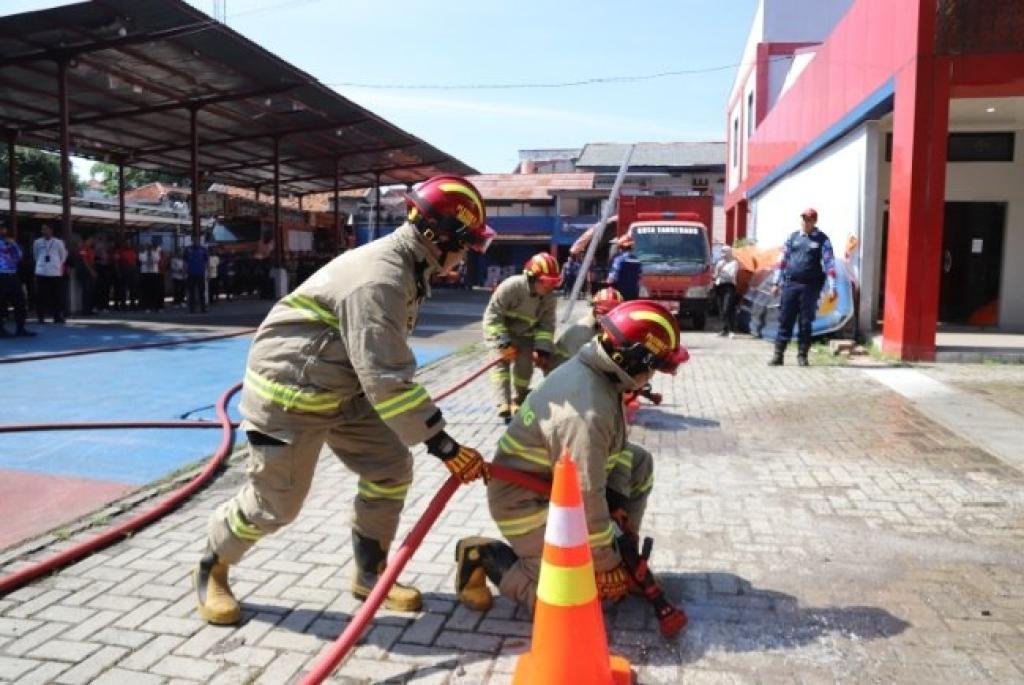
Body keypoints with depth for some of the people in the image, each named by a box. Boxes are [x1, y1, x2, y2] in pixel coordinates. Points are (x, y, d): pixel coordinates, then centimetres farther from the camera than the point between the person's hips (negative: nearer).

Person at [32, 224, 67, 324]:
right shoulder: (37, 242, 4)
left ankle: (58, 316, 9)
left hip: (55, 272, 0)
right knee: (41, 296, 0)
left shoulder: (58, 242, 1)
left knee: (57, 296, 2)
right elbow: (35, 255, 18)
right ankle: (40, 317, 6)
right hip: (41, 272, 0)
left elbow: (63, 255, 14)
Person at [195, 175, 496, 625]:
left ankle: (370, 574, 22)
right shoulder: (379, 279, -30)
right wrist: (444, 446, -28)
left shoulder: (406, 267, 2)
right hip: (289, 390, -9)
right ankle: (212, 569, 31)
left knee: (391, 469, 4)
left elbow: (385, 364, 14)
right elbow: (386, 379, -32)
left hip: (343, 387, 9)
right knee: (275, 503, 2)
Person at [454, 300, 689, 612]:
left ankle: (619, 550, 20)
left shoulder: (594, 370, -6)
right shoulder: (585, 414, -35)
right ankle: (486, 558, 2)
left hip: (556, 477, 10)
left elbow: (616, 442, 8)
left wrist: (618, 496, -1)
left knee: (639, 462, 10)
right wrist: (605, 564, -17)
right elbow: (585, 499, -29)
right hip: (528, 502, -9)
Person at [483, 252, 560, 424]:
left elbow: (547, 325, -10)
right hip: (499, 330, -4)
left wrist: (543, 349, -23)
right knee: (501, 363, -18)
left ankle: (518, 403, 17)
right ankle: (503, 405, -22)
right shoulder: (511, 286, -34)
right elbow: (492, 314, -29)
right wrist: (504, 343, -32)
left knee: (524, 365, -3)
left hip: (524, 334, 4)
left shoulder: (550, 298, -18)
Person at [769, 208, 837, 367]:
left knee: (806, 322, 3)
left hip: (810, 287, -2)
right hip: (790, 285, 2)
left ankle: (802, 355, 12)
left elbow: (829, 264, -4)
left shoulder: (822, 240, 2)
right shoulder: (793, 237, 11)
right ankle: (778, 355, 5)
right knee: (785, 320, 1)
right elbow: (782, 260, 14)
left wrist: (832, 288, -12)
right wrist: (776, 282, 10)